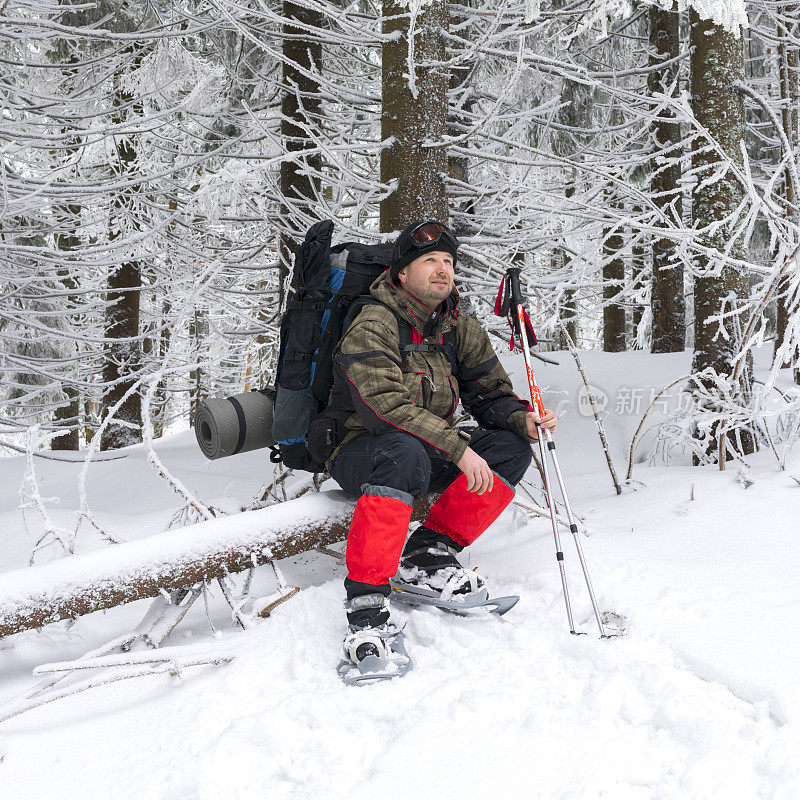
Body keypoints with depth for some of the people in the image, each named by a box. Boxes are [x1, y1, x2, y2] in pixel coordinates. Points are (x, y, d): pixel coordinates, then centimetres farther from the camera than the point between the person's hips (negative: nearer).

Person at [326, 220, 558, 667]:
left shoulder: (462, 330, 6)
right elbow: (386, 405, -27)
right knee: (404, 452, -39)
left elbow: (489, 393, 9)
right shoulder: (373, 326, -15)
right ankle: (367, 602, -38)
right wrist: (458, 448, -33)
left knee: (511, 446, -12)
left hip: (430, 458, 7)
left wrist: (523, 418, -14)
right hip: (360, 456, -6)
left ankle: (427, 553, -15)